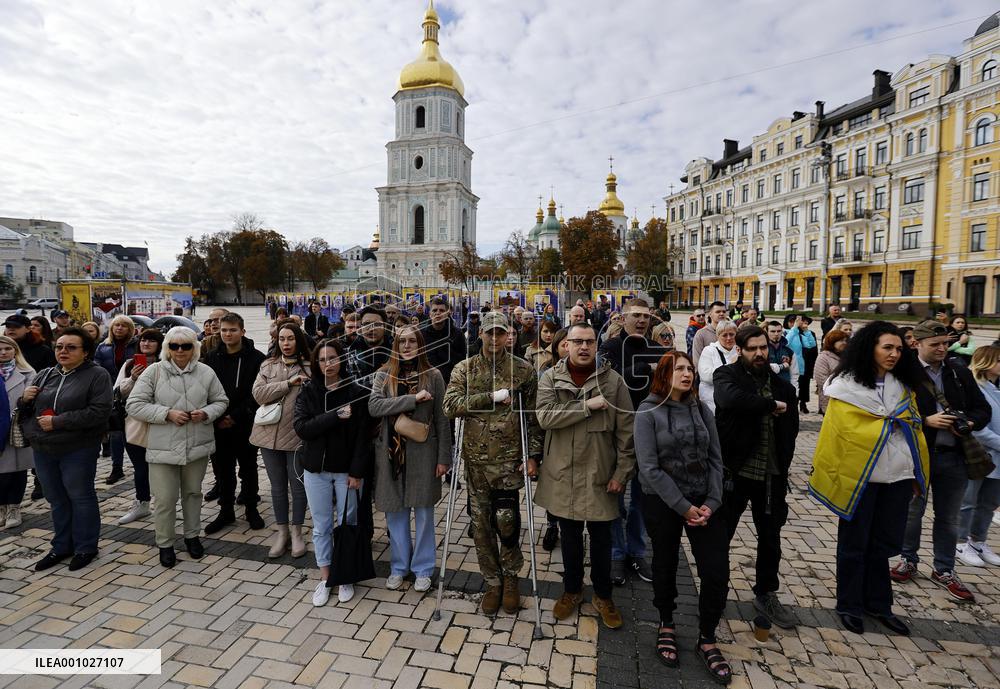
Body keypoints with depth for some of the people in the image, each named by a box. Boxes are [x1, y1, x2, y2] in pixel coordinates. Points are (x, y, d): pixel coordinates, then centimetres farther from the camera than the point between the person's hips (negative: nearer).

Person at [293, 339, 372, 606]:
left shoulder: (357, 393, -7)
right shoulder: (308, 392, 0)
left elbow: (363, 435, -9)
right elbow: (301, 428, -12)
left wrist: (357, 471, -13)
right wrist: (335, 416, -22)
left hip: (347, 470, -2)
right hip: (316, 469, 2)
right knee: (321, 526, 12)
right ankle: (324, 579, 27)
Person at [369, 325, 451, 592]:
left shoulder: (433, 375, -2)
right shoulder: (384, 375, 2)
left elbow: (442, 419, -2)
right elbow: (374, 406, -15)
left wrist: (444, 457, -6)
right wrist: (413, 399, -21)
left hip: (423, 452, -1)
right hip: (391, 452, 2)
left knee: (423, 512, 8)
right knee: (395, 512, 12)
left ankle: (423, 568, 26)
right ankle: (398, 566, 31)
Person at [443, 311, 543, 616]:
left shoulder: (524, 370, 1)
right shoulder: (464, 369, 3)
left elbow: (533, 417, 1)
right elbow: (450, 405, -13)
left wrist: (533, 454, -4)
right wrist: (493, 397, -17)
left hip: (508, 457, -2)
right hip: (475, 458, 2)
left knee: (506, 519, -7)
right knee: (481, 523, 11)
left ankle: (510, 576, 23)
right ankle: (493, 582, 31)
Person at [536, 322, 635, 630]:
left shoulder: (613, 380, -5)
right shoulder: (551, 377, -3)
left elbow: (626, 432, -4)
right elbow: (545, 417, -18)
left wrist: (622, 473, -6)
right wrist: (587, 406, -22)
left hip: (599, 475, -1)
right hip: (563, 474, 1)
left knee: (601, 539, 13)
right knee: (570, 537, 18)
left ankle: (603, 595, 35)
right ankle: (572, 590, 39)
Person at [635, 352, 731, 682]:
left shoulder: (701, 409, 3)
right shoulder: (648, 411, -11)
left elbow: (715, 459, 3)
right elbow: (649, 468, -16)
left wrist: (711, 503, -8)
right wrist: (684, 507, -15)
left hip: (703, 500, 3)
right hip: (662, 501, -3)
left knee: (717, 570, 1)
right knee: (665, 565, 13)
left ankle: (707, 639, 23)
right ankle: (667, 625, 39)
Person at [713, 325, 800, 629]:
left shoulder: (780, 385, 6)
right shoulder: (727, 375, -9)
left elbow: (791, 426, 16)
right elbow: (731, 399, -33)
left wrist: (783, 462, 6)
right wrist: (771, 405, -20)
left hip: (771, 474, 5)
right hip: (735, 471, -5)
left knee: (770, 537, 18)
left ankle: (766, 594, 38)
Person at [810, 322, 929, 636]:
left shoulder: (903, 387, 8)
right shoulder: (847, 385, -9)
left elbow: (914, 429, 11)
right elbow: (834, 432, -10)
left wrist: (917, 474, 9)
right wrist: (827, 474, -12)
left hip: (897, 477, 5)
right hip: (859, 477, -5)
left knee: (885, 543, 15)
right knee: (854, 544, 8)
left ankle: (878, 604, 32)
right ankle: (850, 606, 23)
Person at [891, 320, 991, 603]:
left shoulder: (961, 373, 5)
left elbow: (983, 408, 11)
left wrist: (970, 422, -9)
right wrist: (926, 421, -21)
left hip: (954, 456, 4)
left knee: (948, 517, 15)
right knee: (912, 512, 13)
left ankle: (944, 570, 30)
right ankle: (908, 560, 31)